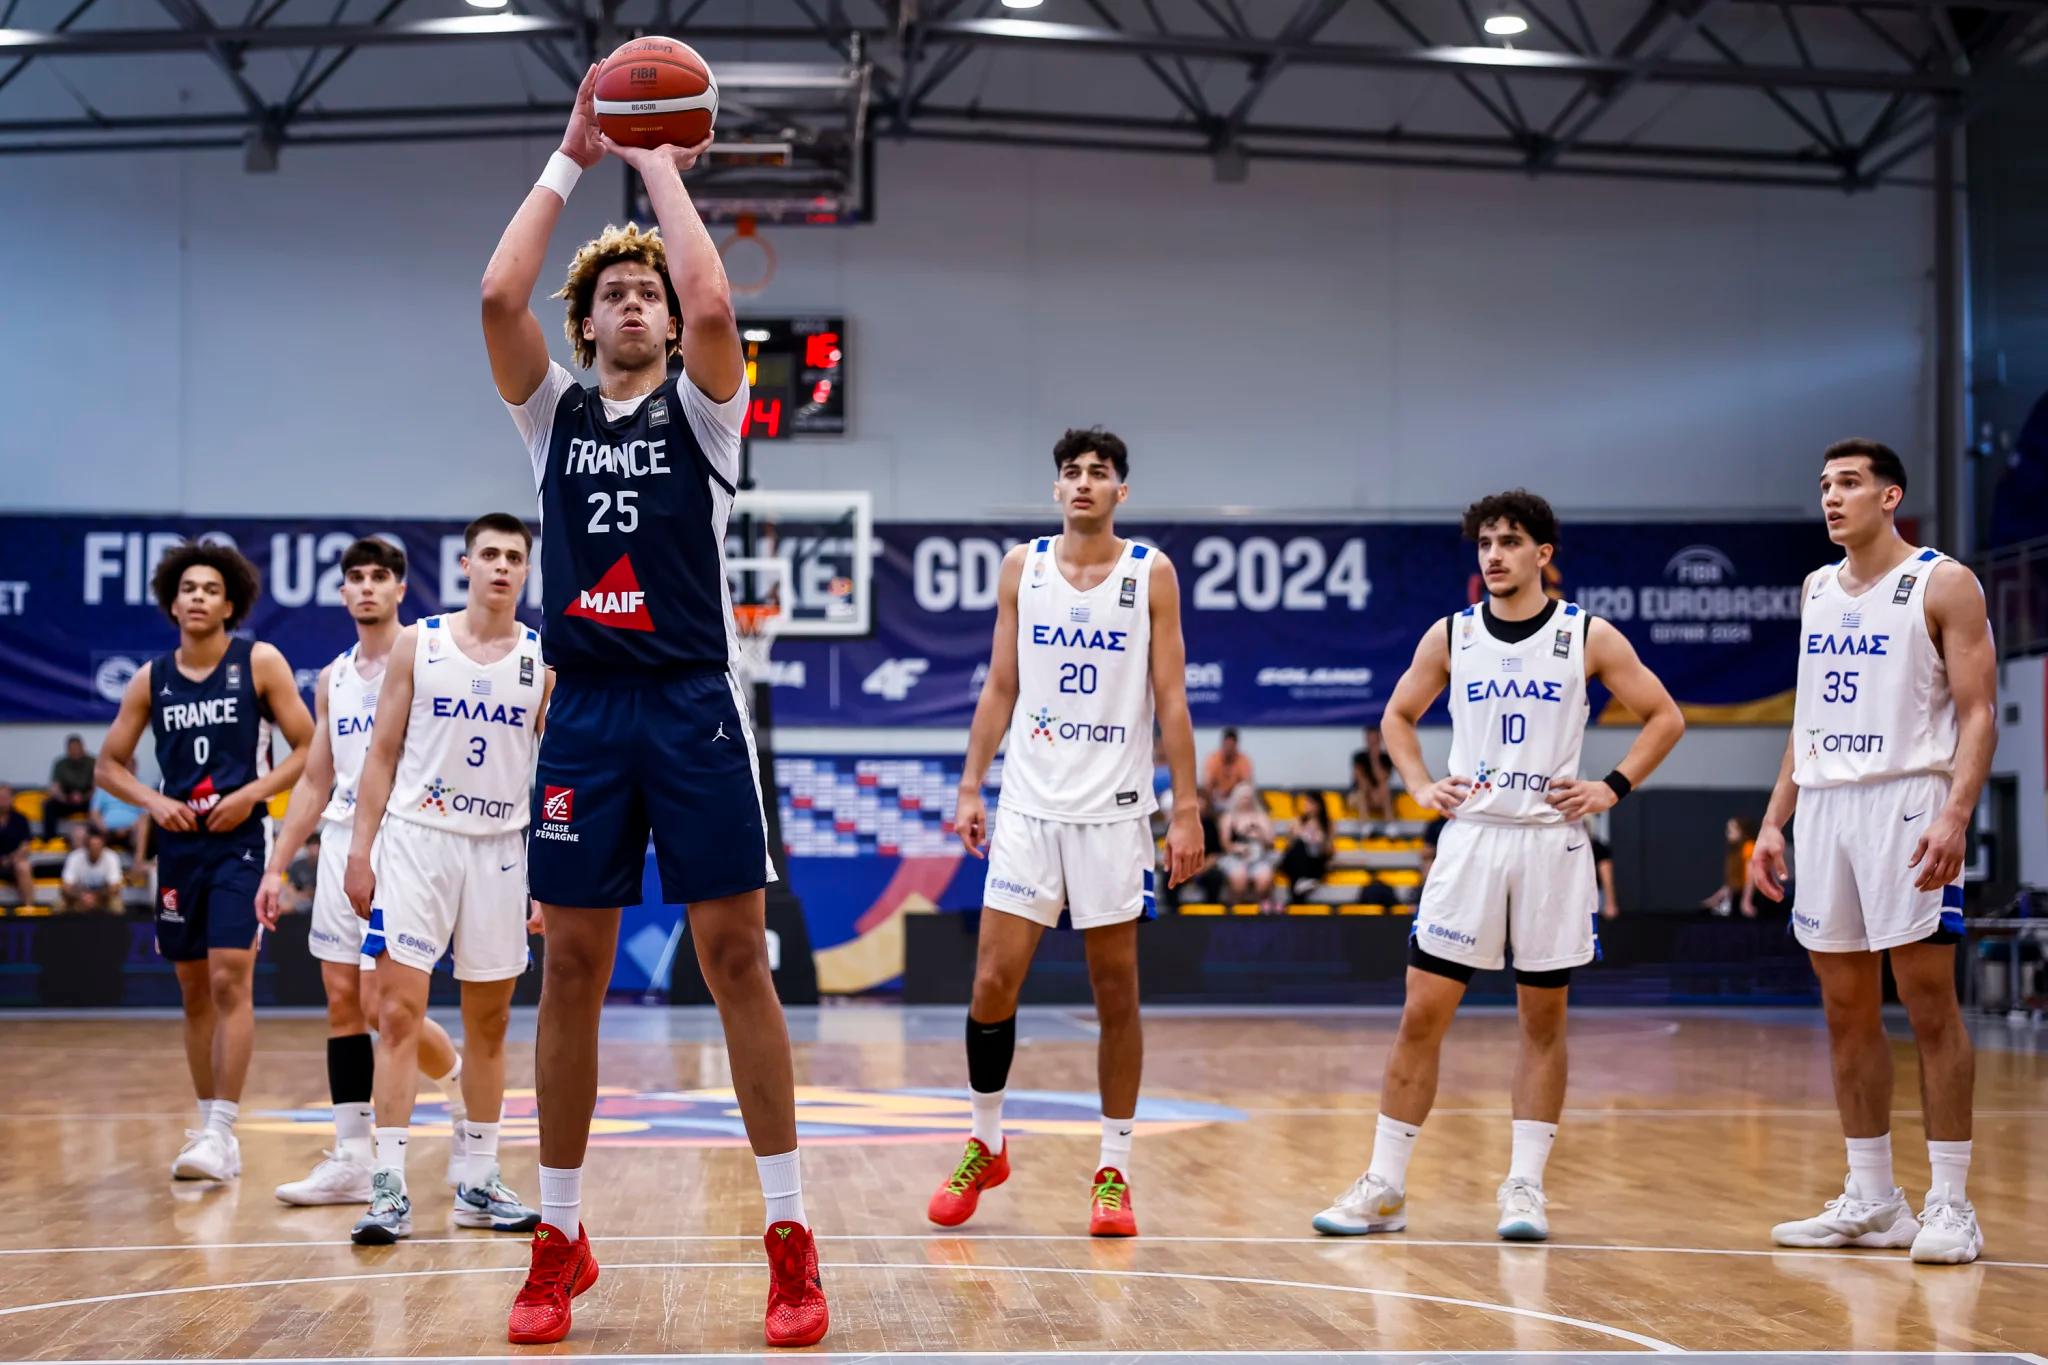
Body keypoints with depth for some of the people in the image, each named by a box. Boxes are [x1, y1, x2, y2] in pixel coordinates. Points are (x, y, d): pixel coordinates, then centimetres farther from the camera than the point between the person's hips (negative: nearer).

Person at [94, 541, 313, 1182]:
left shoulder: (260, 663, -3)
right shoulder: (151, 679, 6)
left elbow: (309, 748, -2)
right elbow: (109, 763, 13)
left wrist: (252, 793, -14)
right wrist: (154, 802, -4)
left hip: (239, 840, -4)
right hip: (179, 842, 4)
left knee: (229, 981, -13)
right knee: (194, 991, 9)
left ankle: (222, 1135, -15)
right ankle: (209, 1125, 18)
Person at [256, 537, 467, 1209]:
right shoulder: (332, 680, 15)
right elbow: (314, 782, 19)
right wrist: (278, 866, 14)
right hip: (340, 844, 7)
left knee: (381, 1004, -10)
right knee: (341, 1001, 3)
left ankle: (466, 1106, 15)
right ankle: (351, 1160, 5)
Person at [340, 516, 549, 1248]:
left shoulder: (545, 661, 3)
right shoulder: (418, 644, 0)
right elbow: (382, 754, 3)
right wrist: (360, 851, -4)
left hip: (500, 850, 2)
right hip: (416, 838, -2)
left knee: (489, 1022, 8)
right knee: (398, 1011, -8)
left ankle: (478, 1183, 18)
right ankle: (389, 1188, -8)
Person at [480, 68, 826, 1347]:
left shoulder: (702, 405, 7)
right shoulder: (554, 411, 12)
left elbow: (715, 305, -15)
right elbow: (498, 297, -5)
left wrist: (662, 168, -4)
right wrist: (571, 160, -1)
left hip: (694, 703, -2)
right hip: (585, 709, 2)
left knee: (736, 954, -4)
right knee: (573, 967, 3)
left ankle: (790, 1236, 1)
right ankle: (561, 1240, 12)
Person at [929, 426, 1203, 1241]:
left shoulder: (1151, 573, 0)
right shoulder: (1022, 567, 6)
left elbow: (1171, 699, -2)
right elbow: (1000, 687, 10)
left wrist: (1186, 810, -7)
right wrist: (970, 787, 3)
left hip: (1113, 808, -1)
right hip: (1029, 805, 2)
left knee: (1116, 994, 3)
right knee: (993, 982, -2)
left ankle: (1113, 1172, 12)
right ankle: (985, 1147, 17)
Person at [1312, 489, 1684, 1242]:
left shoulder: (1589, 637, -1)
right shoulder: (1451, 636, 5)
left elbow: (1664, 717, 6)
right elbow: (1398, 715, 18)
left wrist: (1613, 788, -4)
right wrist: (1421, 786, 4)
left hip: (1553, 843, -1)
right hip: (1470, 838, 1)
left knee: (1543, 1021, 5)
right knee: (1422, 1015, -2)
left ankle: (1525, 1186, 12)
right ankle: (1384, 1186, 4)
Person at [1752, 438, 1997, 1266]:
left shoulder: (1942, 585, -3)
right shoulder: (1818, 591, 16)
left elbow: (1978, 713, -9)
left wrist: (1956, 815, -22)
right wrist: (1774, 820, 13)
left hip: (1907, 803, -6)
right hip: (1824, 805, 6)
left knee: (1929, 1006, -6)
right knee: (1847, 1012, 7)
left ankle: (1950, 1204, 0)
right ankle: (1870, 1203, 15)